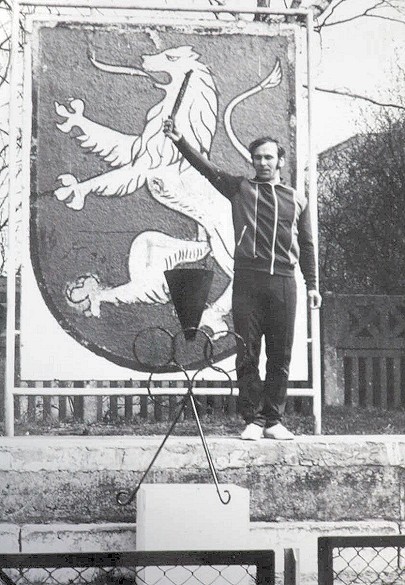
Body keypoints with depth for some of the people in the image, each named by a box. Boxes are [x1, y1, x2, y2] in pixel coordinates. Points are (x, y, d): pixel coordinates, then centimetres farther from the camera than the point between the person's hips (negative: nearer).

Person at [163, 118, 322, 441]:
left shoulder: (298, 200, 16)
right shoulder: (241, 189, 11)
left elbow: (306, 246, 18)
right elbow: (208, 168, -2)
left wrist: (312, 285, 13)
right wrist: (180, 141, -15)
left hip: (283, 281, 1)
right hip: (247, 280, -1)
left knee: (280, 355, 2)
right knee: (248, 353, -2)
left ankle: (274, 420, 10)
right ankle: (253, 420, 4)